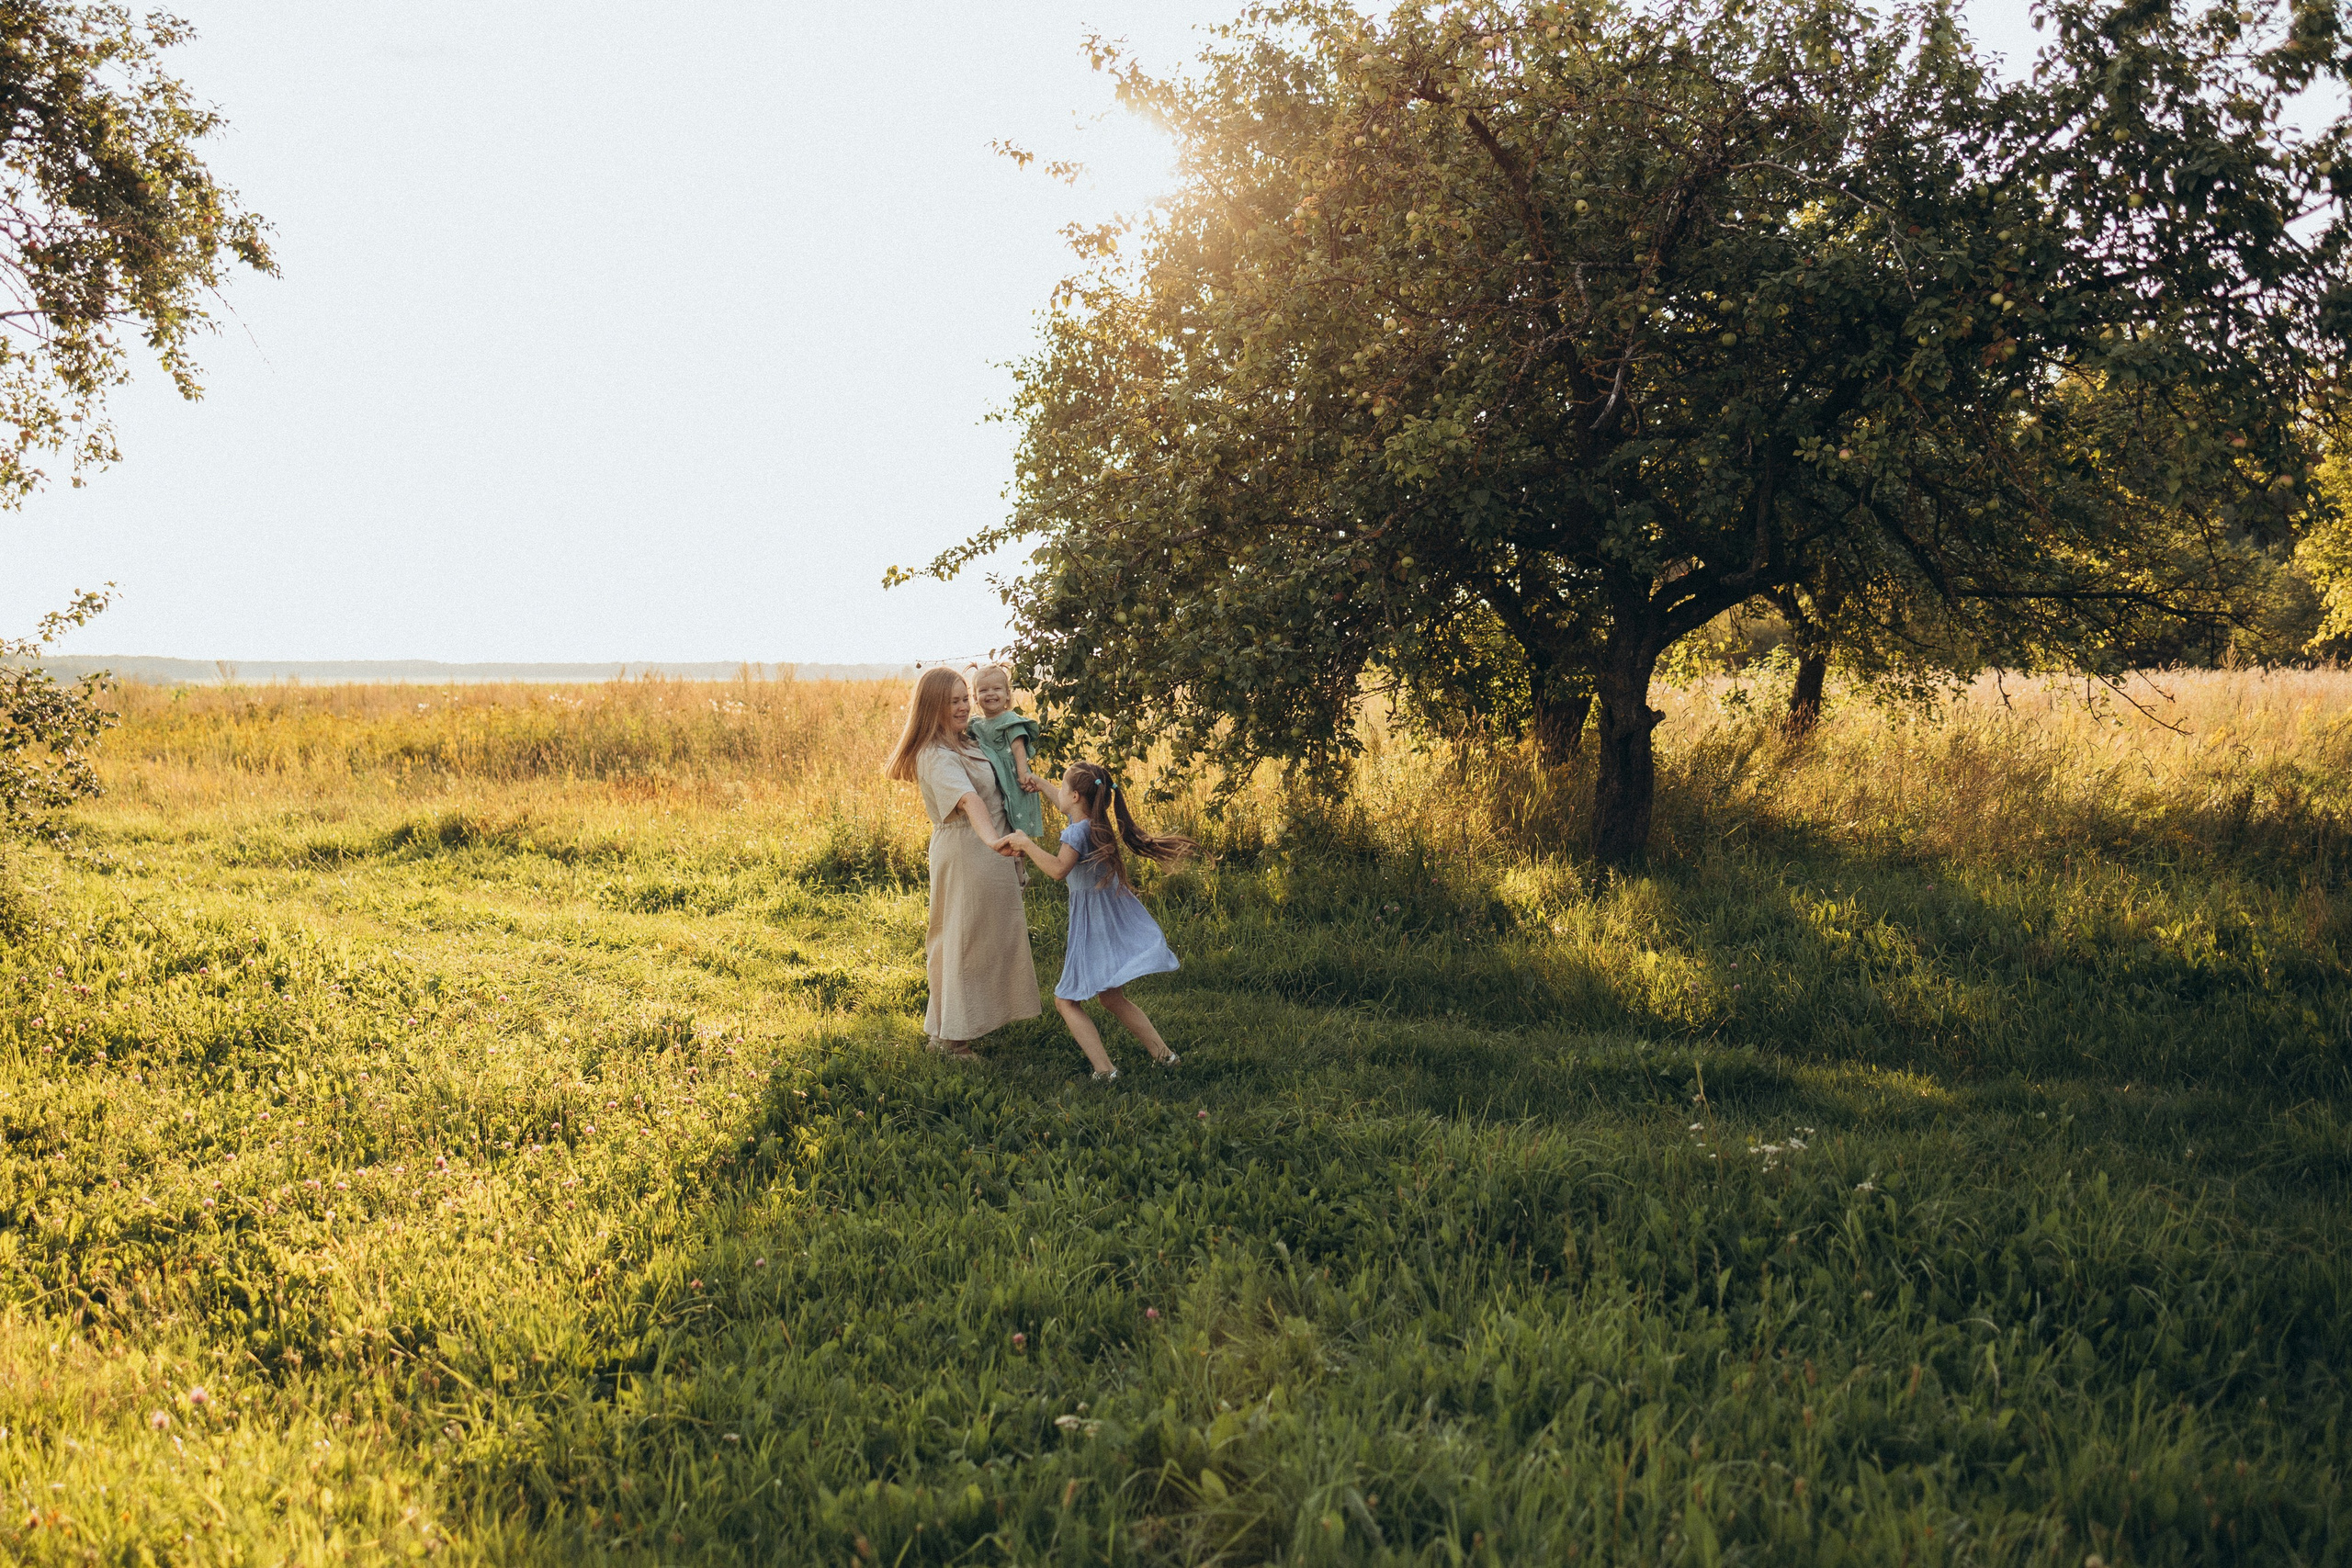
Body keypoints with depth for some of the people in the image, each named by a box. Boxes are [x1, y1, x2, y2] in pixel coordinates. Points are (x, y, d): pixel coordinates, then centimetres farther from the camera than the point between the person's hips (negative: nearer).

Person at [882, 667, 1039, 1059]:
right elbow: (969, 799, -42)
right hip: (964, 854, -10)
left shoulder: (965, 742, 9)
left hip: (987, 852, 10)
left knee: (991, 937, 19)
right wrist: (991, 839, -55)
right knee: (963, 941, -2)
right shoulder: (936, 757, -23)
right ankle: (949, 1036, 8)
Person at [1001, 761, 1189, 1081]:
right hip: (1116, 922, 9)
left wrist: (1026, 844, -32)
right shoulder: (1095, 822, 6)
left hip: (1096, 928, -9)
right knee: (1111, 997, 20)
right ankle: (1163, 1054, 19)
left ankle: (1104, 1070, -13)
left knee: (1066, 1001, -2)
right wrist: (1039, 784, 38)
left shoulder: (1078, 830, -21)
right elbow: (1063, 803, 29)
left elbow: (1058, 869, -39)